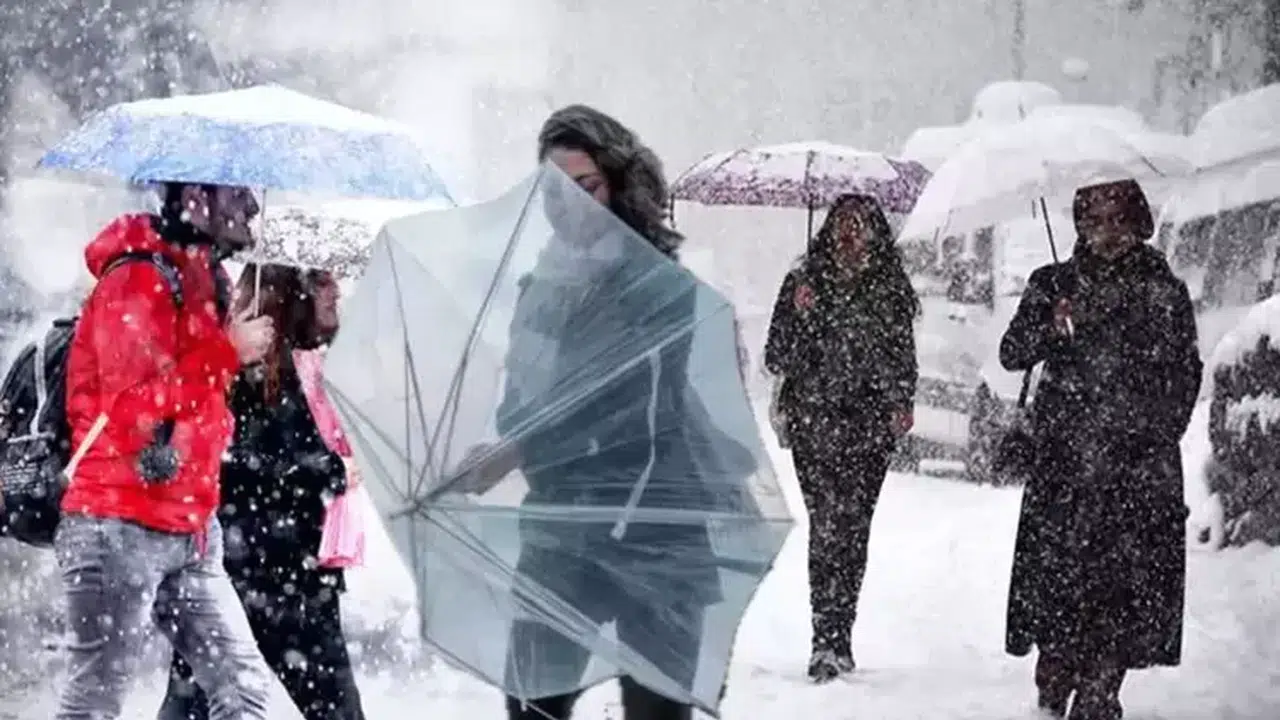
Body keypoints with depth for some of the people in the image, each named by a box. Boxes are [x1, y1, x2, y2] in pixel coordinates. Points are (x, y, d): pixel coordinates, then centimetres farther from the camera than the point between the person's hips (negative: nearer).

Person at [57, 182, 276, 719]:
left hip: (190, 532, 9)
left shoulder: (201, 281, 15)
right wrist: (227, 353, -16)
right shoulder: (137, 280, -13)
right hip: (121, 529, -9)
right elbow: (137, 408, -22)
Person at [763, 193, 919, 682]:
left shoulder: (890, 289, 10)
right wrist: (799, 314, -11)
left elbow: (903, 357, 17)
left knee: (852, 526, -5)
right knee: (828, 523, -12)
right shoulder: (805, 283, 6)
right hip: (813, 421, -1)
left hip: (869, 425, 1)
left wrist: (901, 403, 3)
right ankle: (831, 640, -14)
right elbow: (776, 358, 4)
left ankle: (834, 641, 2)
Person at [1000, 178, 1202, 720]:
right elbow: (1012, 354, 2)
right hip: (1067, 457, -1)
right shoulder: (1054, 285, 9)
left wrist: (1164, 431, 6)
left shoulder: (1165, 291, 10)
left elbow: (1186, 372, 15)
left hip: (1142, 460, 1)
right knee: (1059, 571, -7)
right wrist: (1051, 327, -16)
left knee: (1131, 574, -5)